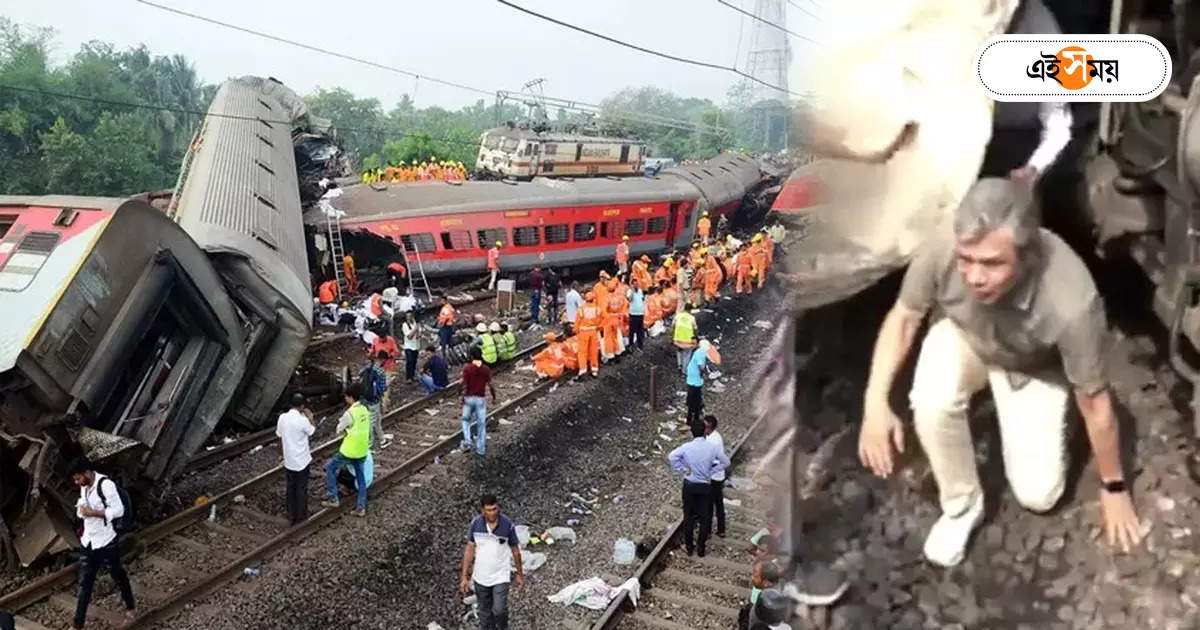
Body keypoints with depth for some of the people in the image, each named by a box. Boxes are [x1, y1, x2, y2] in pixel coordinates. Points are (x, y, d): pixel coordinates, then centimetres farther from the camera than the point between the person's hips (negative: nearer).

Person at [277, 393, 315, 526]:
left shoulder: (282, 417, -5)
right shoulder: (302, 420, -22)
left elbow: (279, 437, 5)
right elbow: (312, 433, -3)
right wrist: (310, 418, 9)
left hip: (288, 460, 5)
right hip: (302, 460, -5)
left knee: (290, 488, 16)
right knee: (301, 488, 10)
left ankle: (291, 516, 24)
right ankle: (301, 515, 22)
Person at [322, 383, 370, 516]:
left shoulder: (349, 413, -20)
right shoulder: (364, 410, 2)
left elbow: (337, 431, -11)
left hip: (349, 451, -7)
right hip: (362, 451, 7)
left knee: (330, 468, 13)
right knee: (361, 478, 15)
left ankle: (333, 499, 13)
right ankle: (361, 507, 18)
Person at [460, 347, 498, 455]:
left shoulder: (467, 368, -9)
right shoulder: (486, 369, -5)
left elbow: (465, 385, -11)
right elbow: (490, 385, -4)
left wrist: (462, 398, -4)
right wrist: (494, 397, 8)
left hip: (469, 398, -1)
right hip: (481, 399, 1)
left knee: (466, 420, 20)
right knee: (481, 423, 8)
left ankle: (467, 441, 4)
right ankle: (481, 448, 10)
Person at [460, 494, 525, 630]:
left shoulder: (508, 525, -18)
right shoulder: (475, 524, -14)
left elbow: (515, 550, -5)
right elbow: (469, 550, -5)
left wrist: (520, 574, 4)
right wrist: (464, 577, -4)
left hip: (501, 576, -2)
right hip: (480, 576, 2)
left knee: (499, 610, -6)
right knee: (485, 612, 16)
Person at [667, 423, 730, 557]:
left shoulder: (687, 447, -15)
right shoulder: (712, 447, -11)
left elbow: (671, 457, -27)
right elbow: (726, 462, -5)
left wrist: (683, 469, -15)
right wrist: (711, 471, 0)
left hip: (689, 485, 0)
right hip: (705, 486, 0)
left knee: (688, 516, 15)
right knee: (705, 517, 14)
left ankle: (689, 547, 23)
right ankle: (701, 548, 22)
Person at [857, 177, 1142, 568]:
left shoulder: (1071, 304, -42)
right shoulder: (941, 252, -37)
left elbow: (1096, 404, -24)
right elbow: (903, 317, -14)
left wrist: (1114, 488, -8)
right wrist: (876, 401, -25)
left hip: (1034, 369, -1)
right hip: (962, 338, 1)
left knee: (1038, 494, -5)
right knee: (933, 404, -32)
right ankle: (961, 505, -3)